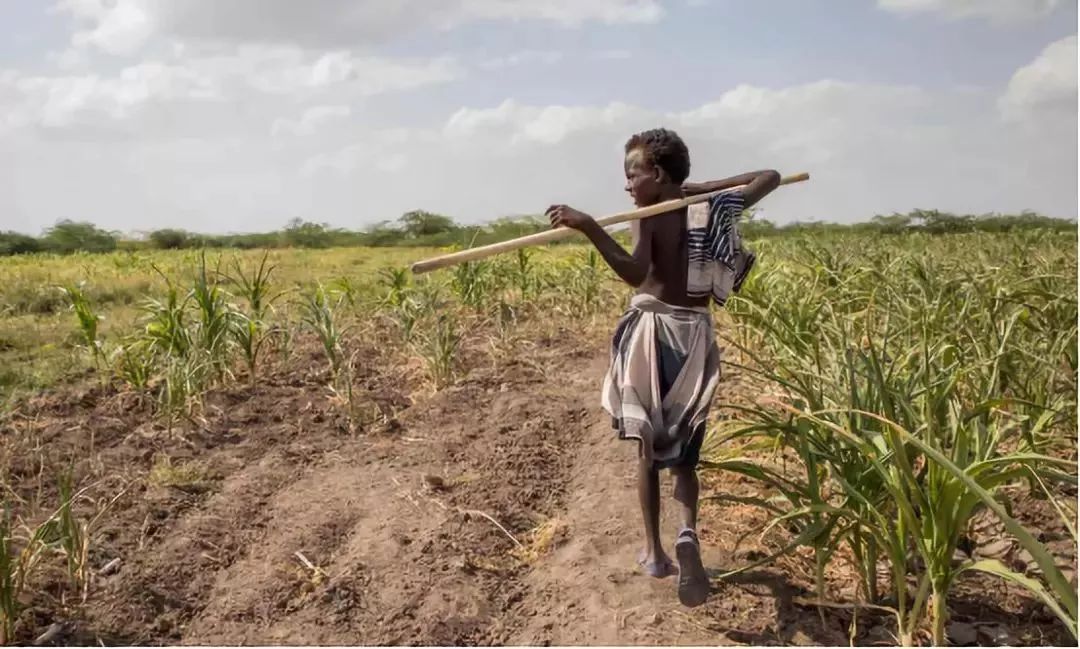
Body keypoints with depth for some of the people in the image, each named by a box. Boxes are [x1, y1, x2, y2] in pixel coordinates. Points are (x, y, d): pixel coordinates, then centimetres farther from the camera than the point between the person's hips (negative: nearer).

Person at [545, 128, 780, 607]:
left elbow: (635, 272, -30)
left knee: (648, 447, 11)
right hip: (693, 336, 3)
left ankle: (655, 551, 17)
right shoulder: (713, 211, 3)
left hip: (652, 333, -3)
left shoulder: (647, 219, -10)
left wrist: (588, 227, -38)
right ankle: (687, 532, -18)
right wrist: (706, 188, 12)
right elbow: (770, 177, 18)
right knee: (682, 452, 9)